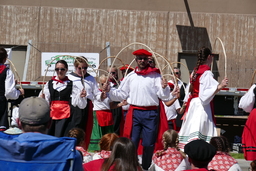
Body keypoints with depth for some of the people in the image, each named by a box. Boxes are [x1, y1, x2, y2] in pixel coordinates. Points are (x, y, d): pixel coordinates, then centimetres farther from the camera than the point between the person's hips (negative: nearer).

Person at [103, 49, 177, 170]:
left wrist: (164, 88, -22)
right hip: (134, 113, 2)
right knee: (131, 142, 0)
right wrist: (109, 91, 0)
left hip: (150, 114, -2)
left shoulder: (154, 75, 2)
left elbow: (164, 96, -2)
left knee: (149, 144, 4)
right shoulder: (130, 76, 11)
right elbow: (121, 95, 14)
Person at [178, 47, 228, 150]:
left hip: (192, 105, 8)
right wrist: (219, 87, -24)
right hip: (202, 107, -8)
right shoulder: (207, 73, -10)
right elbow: (205, 94, -17)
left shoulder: (195, 71, 13)